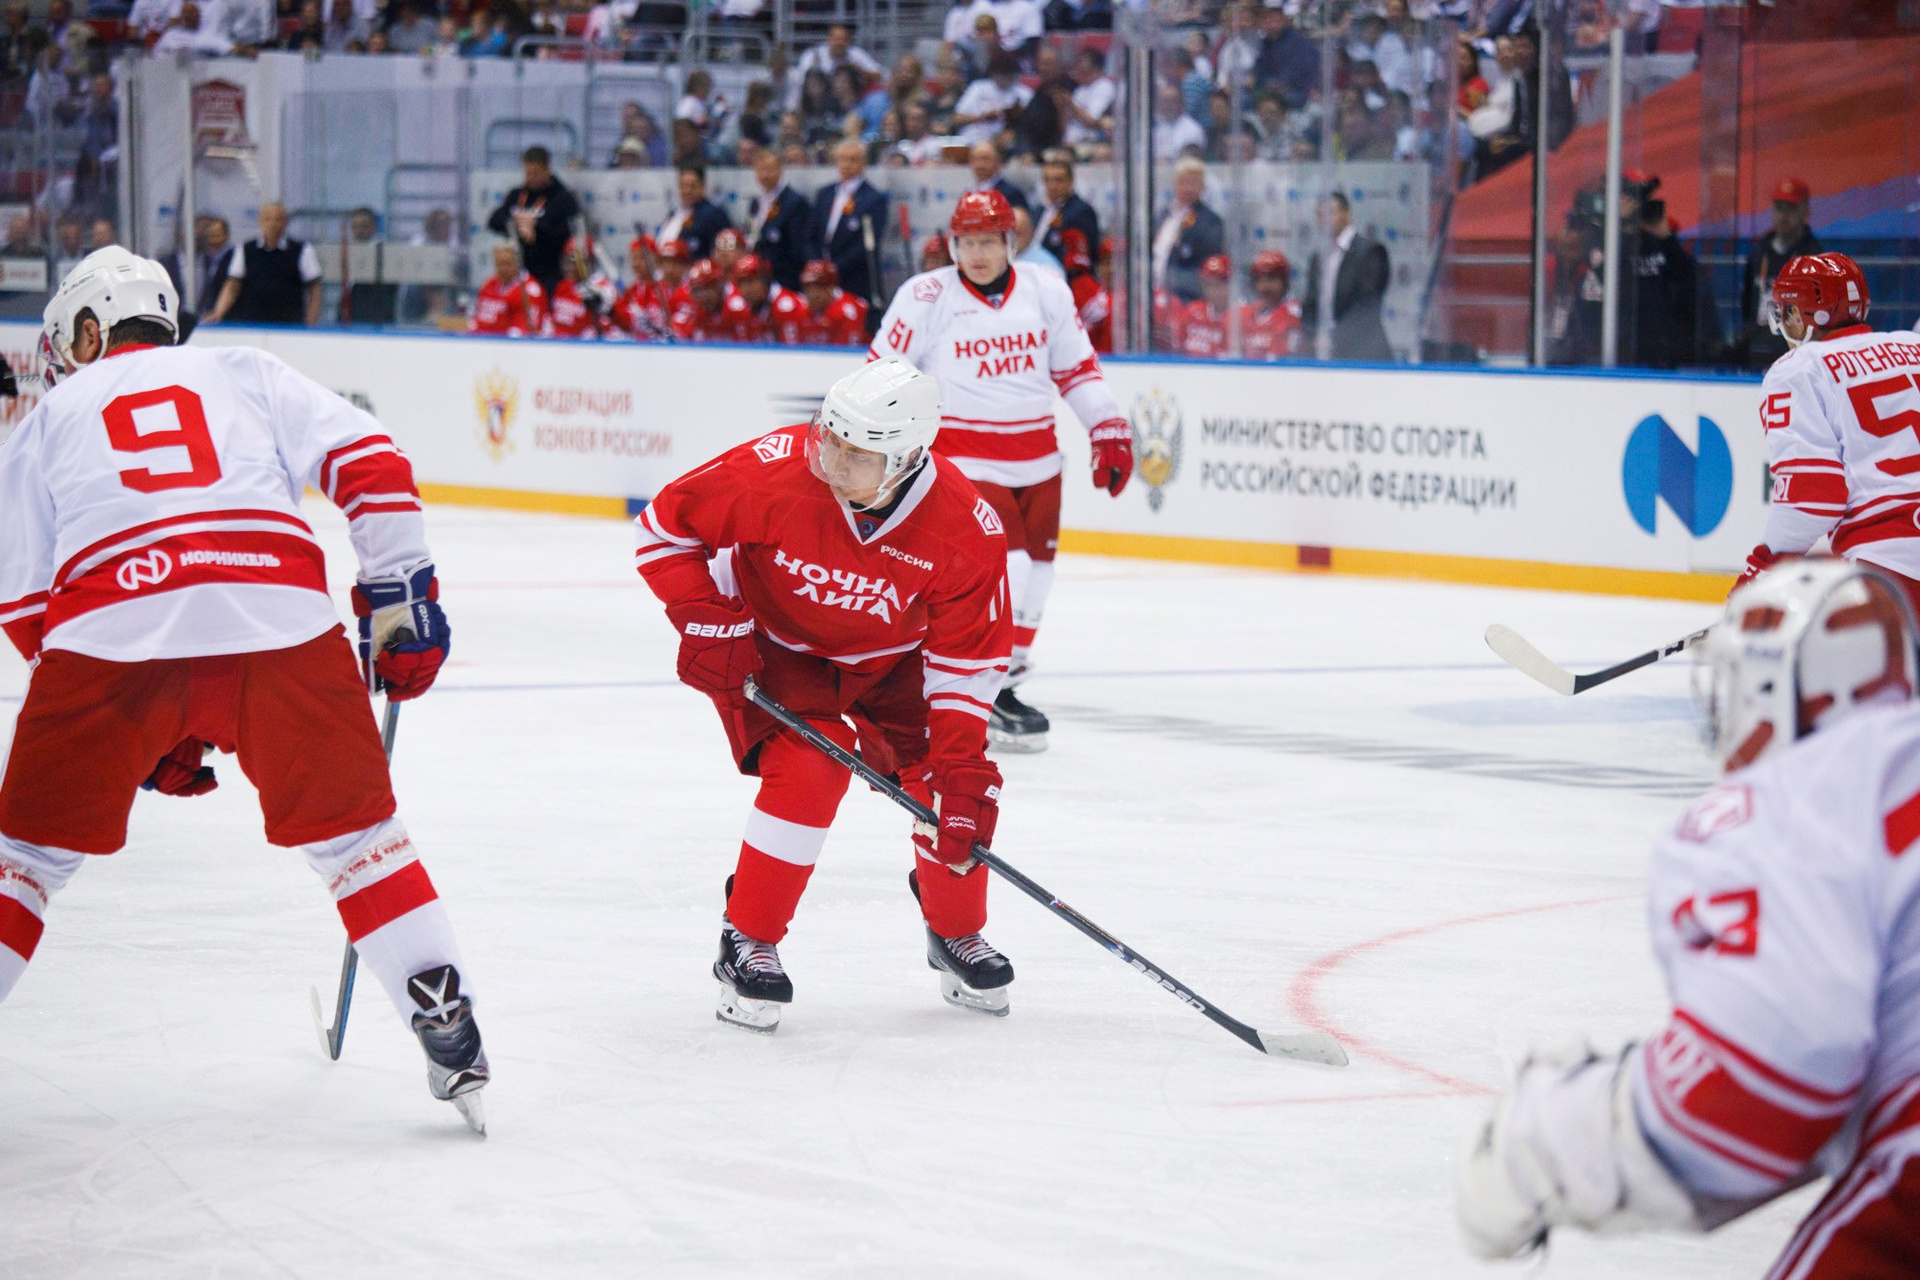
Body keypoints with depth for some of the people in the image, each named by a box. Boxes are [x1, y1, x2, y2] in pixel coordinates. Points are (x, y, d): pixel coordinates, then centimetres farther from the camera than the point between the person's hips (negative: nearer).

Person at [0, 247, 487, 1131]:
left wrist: (143, 735, 26)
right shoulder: (242, 372, 27)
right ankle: (450, 1035, 11)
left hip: (110, 627, -1)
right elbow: (364, 456, 11)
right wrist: (400, 594, 13)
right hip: (280, 619, 1)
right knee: (350, 830, 15)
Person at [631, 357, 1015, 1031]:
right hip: (775, 643, -3)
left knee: (952, 784, -7)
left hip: (889, 660, 3)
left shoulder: (967, 531, -27)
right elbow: (662, 527, -17)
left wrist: (961, 771, -23)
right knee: (810, 769, -25)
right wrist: (709, 622, -23)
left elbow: (966, 664, -18)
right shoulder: (772, 471, -33)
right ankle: (747, 944, -8)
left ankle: (957, 936, 22)